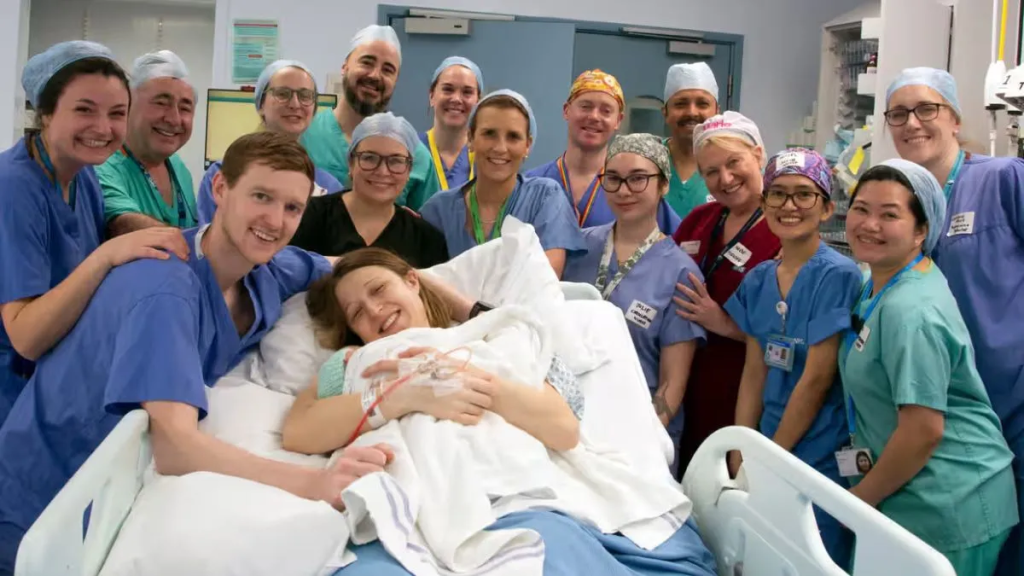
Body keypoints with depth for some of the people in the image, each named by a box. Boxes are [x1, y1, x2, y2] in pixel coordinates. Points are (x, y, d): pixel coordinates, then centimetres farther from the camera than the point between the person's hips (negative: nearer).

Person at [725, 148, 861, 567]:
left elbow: (817, 379, -16)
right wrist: (740, 461, 0)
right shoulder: (758, 280, 4)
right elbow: (754, 374, 5)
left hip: (822, 461, -6)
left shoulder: (838, 275, -14)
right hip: (770, 452, 6)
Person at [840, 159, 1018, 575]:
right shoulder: (881, 284, 6)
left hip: (950, 512, -9)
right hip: (910, 500, 9)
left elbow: (924, 431, -24)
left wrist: (859, 498, -11)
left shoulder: (910, 311, -24)